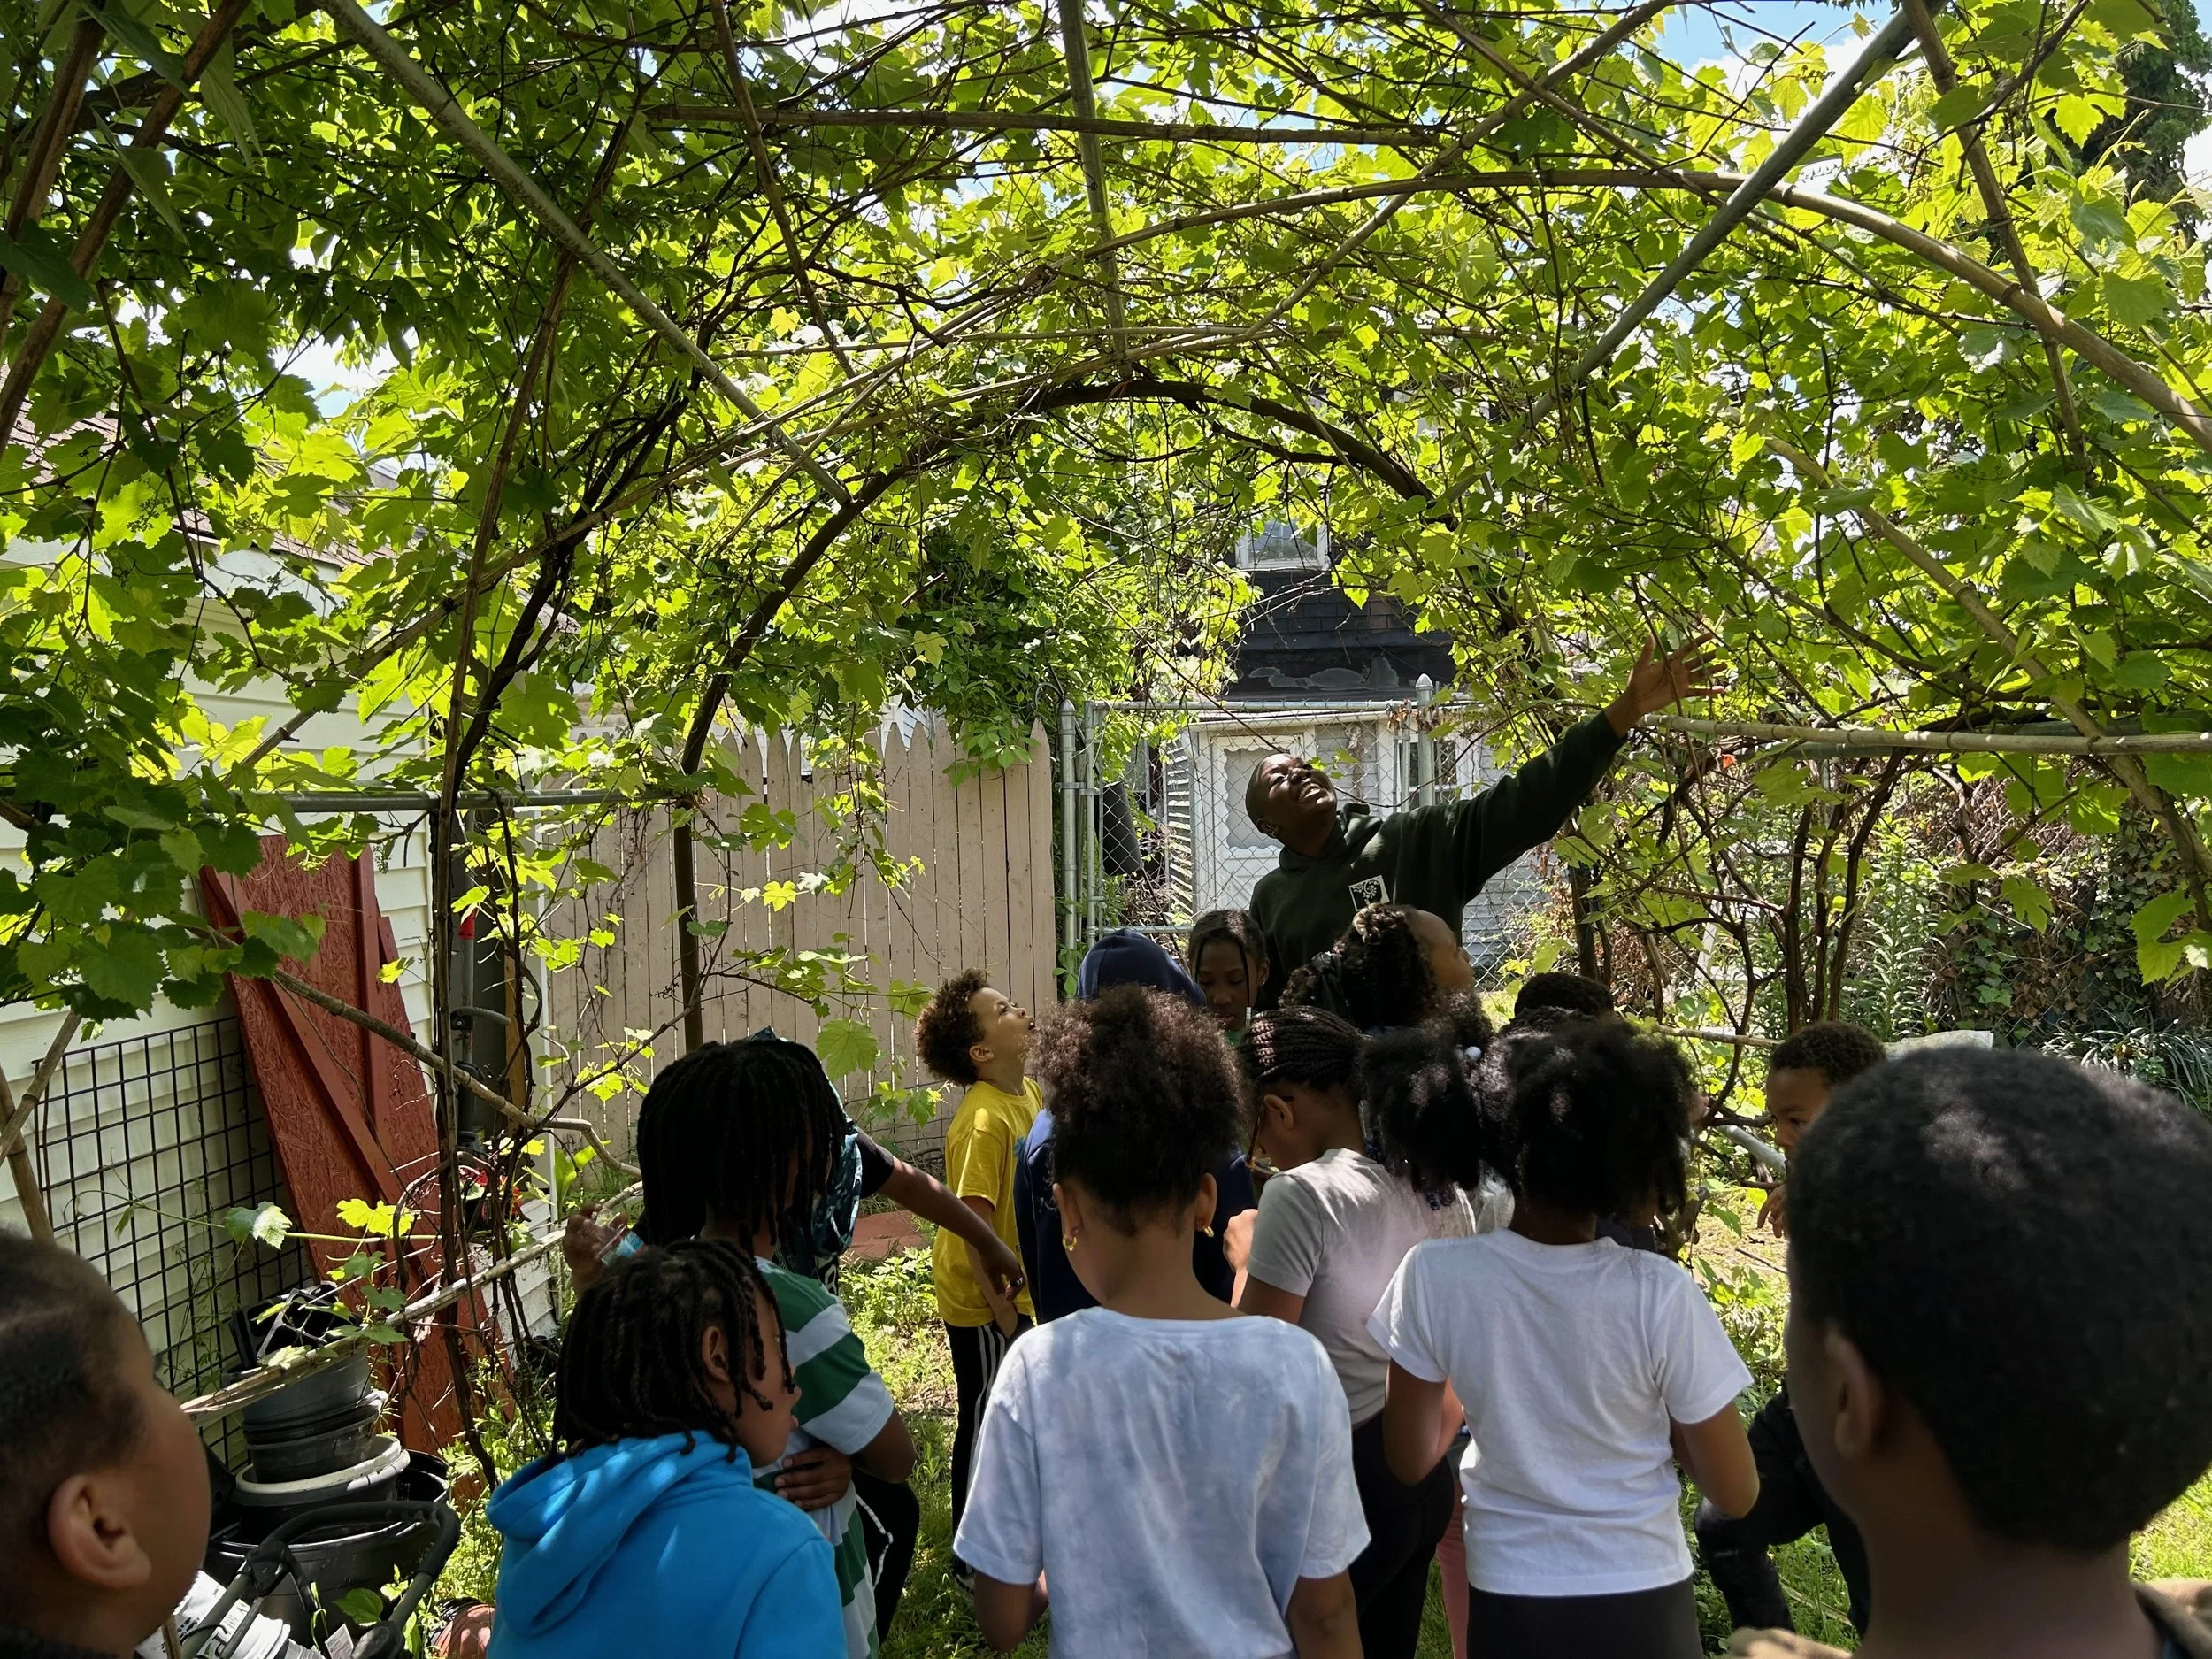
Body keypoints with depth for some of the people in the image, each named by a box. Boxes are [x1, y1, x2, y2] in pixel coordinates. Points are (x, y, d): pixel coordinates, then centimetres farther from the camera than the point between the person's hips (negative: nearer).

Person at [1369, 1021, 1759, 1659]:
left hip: (1506, 1605, 1)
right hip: (1640, 1605, 0)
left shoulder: (1434, 1277, -17)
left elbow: (1410, 1459, -4)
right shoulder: (1661, 1294, -21)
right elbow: (1735, 1494, -10)